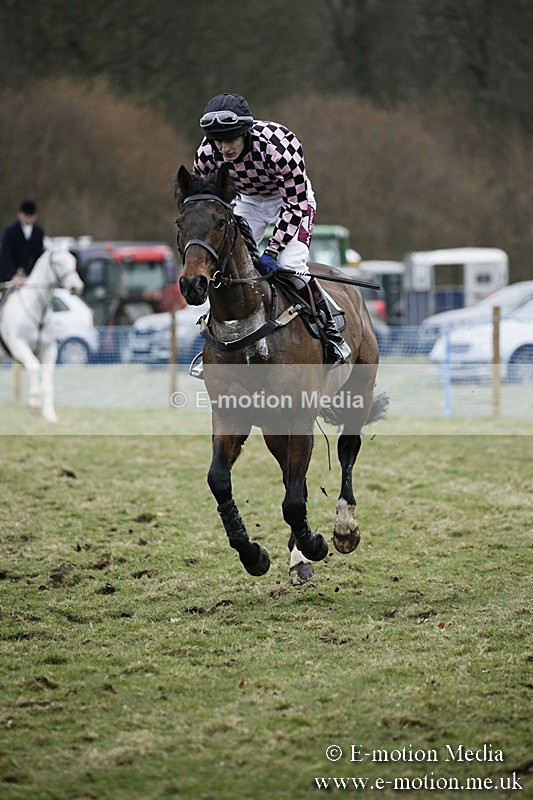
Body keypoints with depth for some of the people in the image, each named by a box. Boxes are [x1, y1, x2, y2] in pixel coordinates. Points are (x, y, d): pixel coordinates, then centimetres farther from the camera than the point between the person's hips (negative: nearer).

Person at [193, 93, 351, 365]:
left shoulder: (279, 145, -38)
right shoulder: (207, 154, -25)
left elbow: (295, 204, -28)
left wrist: (272, 250, -32)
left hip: (293, 199, -4)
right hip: (247, 202, 4)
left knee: (290, 264, -23)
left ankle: (332, 334, -6)